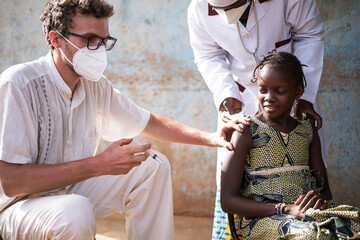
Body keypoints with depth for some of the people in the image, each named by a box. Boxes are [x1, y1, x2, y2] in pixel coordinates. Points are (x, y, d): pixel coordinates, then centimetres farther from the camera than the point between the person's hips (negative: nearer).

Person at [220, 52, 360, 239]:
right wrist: (286, 209, -17)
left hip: (307, 215, 6)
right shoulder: (247, 133, -1)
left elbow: (324, 188, 19)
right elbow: (228, 201, -7)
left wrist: (321, 198, -9)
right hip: (259, 218, -5)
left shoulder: (308, 132, 15)